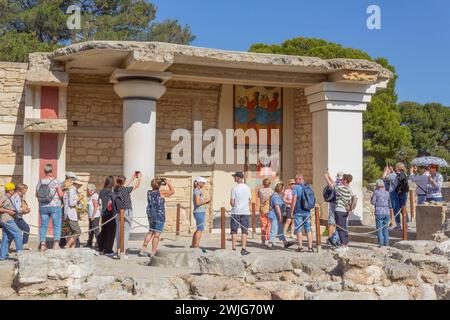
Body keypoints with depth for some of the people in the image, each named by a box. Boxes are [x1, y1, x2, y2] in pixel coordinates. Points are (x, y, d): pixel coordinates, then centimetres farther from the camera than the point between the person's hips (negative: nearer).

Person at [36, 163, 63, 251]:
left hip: (43, 207, 4)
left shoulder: (40, 181, 3)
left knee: (43, 225, 10)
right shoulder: (56, 181, -9)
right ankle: (56, 243, -5)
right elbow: (61, 195, -10)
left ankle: (42, 243, 3)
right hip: (55, 206, -4)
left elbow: (37, 195, 9)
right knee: (57, 225, 2)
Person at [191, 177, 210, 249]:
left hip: (201, 212, 10)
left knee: (199, 229, 15)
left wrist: (206, 202, 9)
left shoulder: (199, 191, 18)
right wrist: (206, 201, -10)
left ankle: (193, 245, 21)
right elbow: (197, 202, -20)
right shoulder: (197, 191, -12)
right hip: (199, 212, -10)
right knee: (200, 229, -8)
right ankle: (196, 245, -6)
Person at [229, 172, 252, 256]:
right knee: (244, 231, 5)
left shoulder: (234, 189, -8)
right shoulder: (247, 188, 3)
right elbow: (250, 200, 9)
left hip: (235, 212, -3)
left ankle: (233, 248, 5)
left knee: (234, 231, 5)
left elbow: (232, 202, -8)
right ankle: (243, 248, 0)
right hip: (245, 212, 3)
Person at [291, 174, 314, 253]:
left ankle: (300, 247, 2)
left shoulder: (296, 187, -8)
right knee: (308, 229, 8)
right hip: (307, 211, 5)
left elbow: (294, 199, -15)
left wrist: (292, 210, -10)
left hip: (298, 211, -5)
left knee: (298, 229, 3)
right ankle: (310, 247, 6)